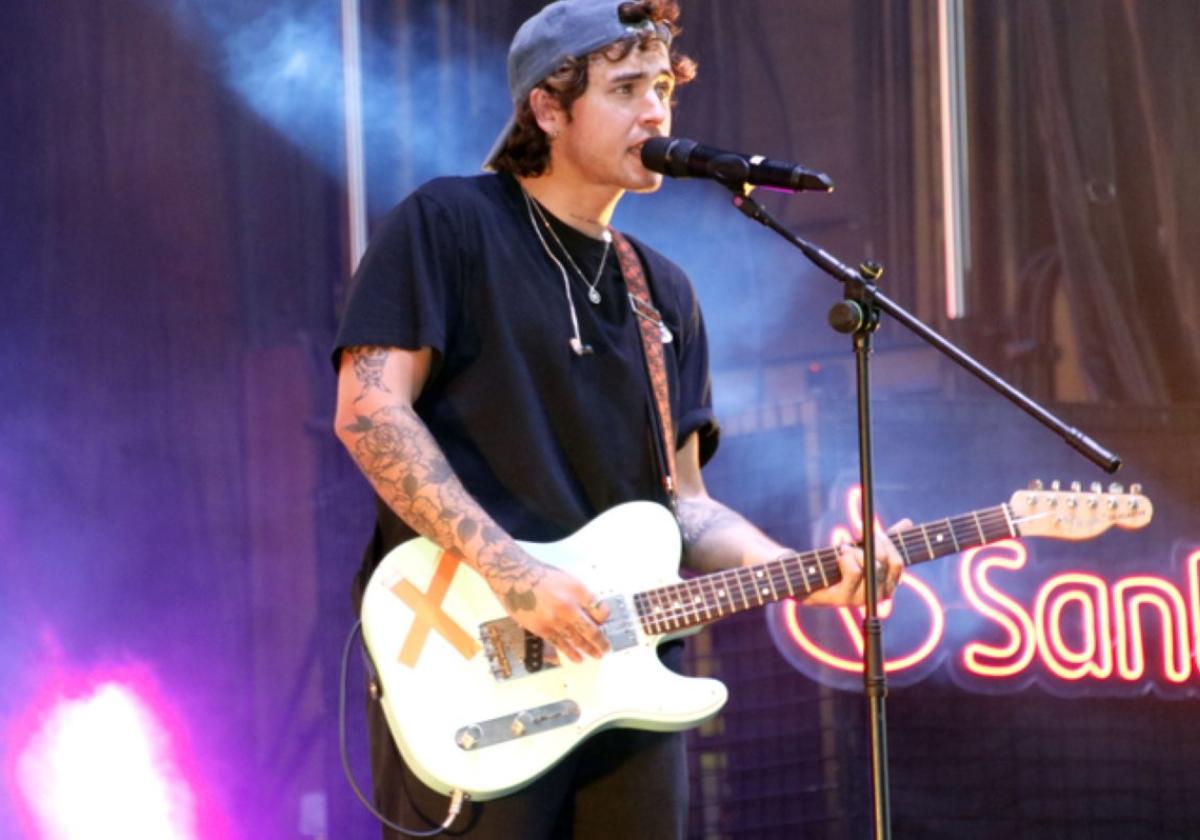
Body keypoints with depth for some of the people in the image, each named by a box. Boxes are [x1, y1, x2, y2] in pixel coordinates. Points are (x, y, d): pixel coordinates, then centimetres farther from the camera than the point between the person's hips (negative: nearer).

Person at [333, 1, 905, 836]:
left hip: (622, 673, 6)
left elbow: (681, 501, 17)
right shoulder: (449, 226, -2)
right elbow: (370, 410, -12)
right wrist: (510, 572, -19)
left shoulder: (664, 292, 18)